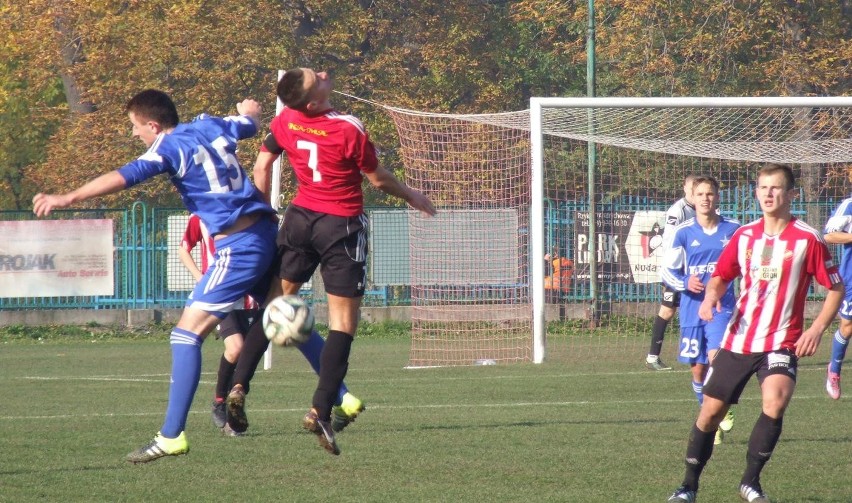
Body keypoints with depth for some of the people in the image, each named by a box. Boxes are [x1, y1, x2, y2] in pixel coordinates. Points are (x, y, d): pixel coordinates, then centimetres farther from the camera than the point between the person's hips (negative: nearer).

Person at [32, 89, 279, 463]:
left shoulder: (171, 148, -10)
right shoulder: (211, 127, 11)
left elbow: (125, 177, -26)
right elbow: (250, 122, 33)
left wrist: (67, 198, -35)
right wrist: (250, 108, 59)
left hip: (237, 246, -9)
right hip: (266, 232, 9)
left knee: (187, 334, -11)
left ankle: (172, 436, -17)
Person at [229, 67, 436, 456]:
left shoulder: (285, 122, -4)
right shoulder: (349, 130, -19)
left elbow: (261, 167, 6)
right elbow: (378, 179, -5)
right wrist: (412, 196, 13)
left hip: (300, 218, 5)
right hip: (342, 225, -5)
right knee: (343, 322, -2)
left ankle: (239, 385, 4)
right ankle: (321, 411, -12)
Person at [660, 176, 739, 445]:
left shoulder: (732, 229, 2)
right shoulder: (683, 232, 2)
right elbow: (668, 272, 3)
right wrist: (685, 283, -16)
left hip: (722, 306, -2)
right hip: (692, 309, 2)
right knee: (699, 368, 5)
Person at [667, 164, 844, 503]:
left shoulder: (807, 239, -8)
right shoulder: (744, 236, 5)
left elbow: (836, 288, -1)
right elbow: (721, 276, 18)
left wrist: (817, 328, -14)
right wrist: (712, 295, -5)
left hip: (781, 343, -4)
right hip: (737, 341, 4)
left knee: (775, 404, -28)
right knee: (710, 412, 4)